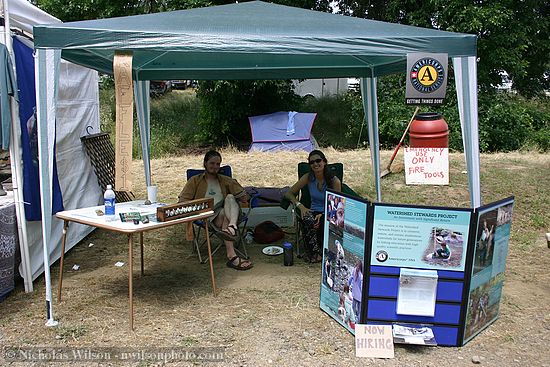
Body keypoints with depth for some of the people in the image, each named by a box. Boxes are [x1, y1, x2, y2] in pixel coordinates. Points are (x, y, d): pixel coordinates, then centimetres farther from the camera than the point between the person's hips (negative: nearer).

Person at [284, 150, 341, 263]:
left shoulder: (334, 181, -7)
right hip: (314, 212, 2)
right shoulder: (308, 178, 0)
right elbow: (289, 193, 3)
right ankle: (314, 254, -19)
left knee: (323, 224, -38)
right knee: (308, 220, -36)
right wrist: (300, 205, -15)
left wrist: (323, 215, -22)